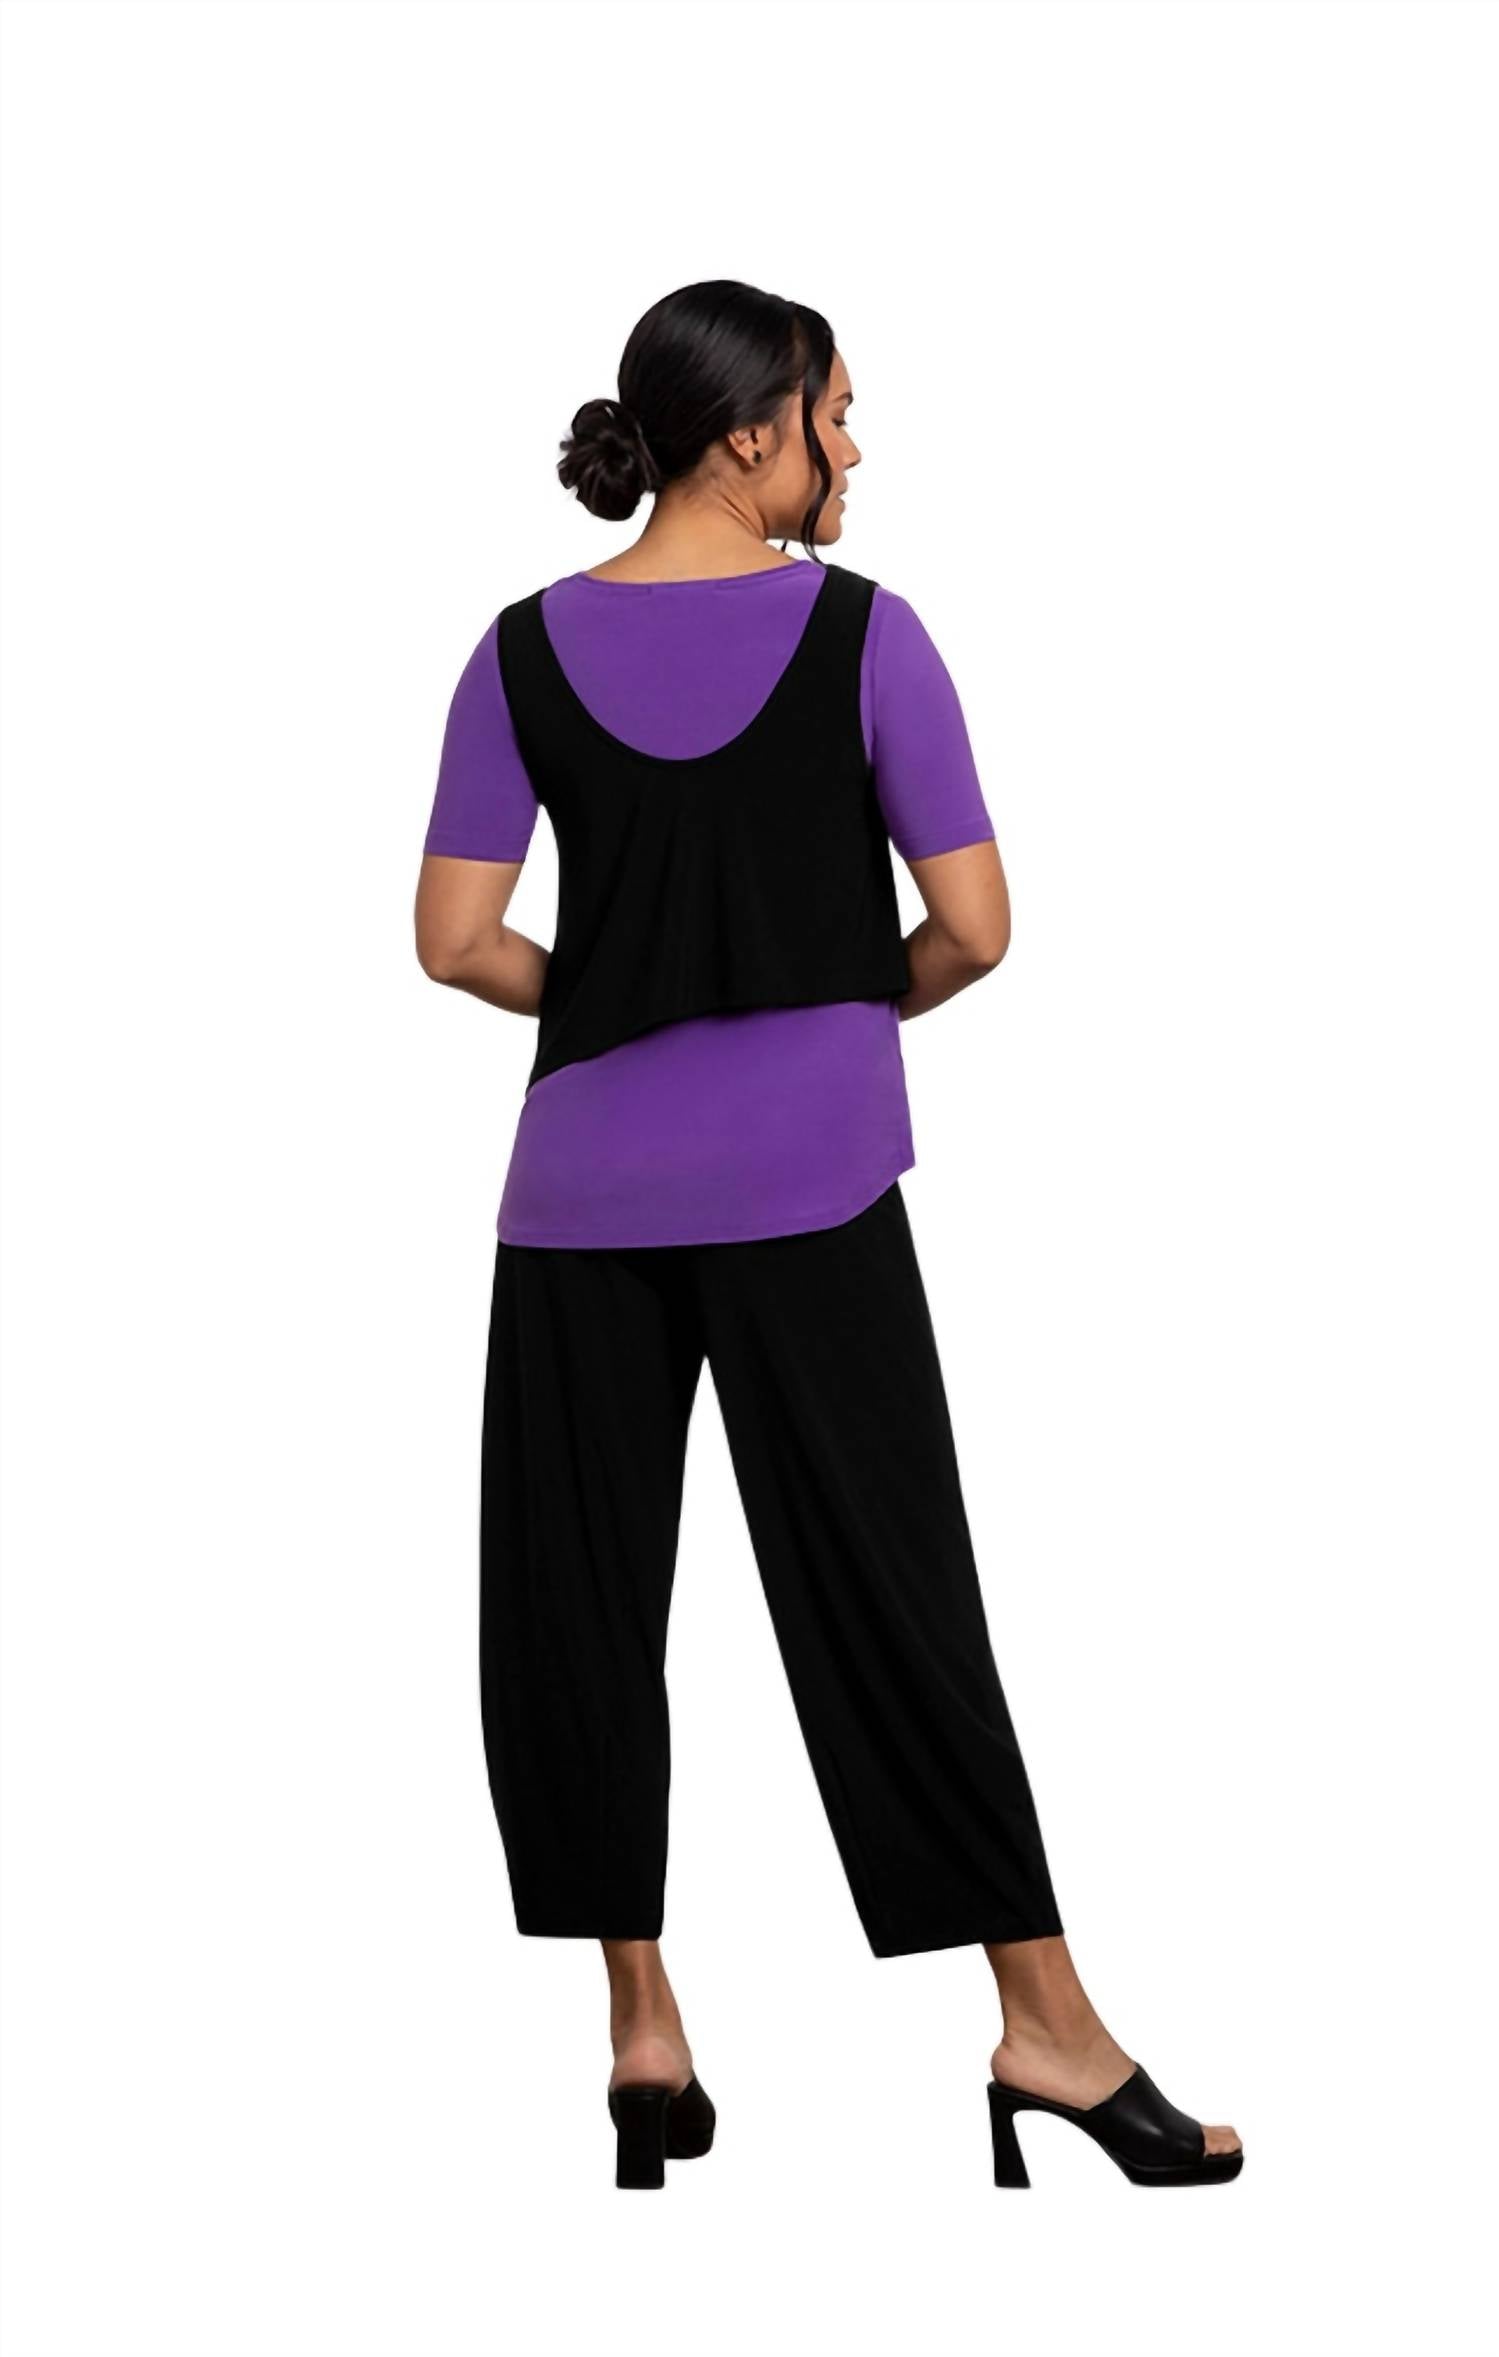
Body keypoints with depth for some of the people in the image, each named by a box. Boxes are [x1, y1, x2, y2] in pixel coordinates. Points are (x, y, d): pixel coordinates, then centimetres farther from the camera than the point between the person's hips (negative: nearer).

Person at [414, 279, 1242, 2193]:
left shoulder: (528, 652, 3)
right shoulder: (861, 635, -4)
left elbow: (456, 939, 0)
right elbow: (974, 929, -5)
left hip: (587, 1188, 2)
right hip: (806, 1179, -2)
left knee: (578, 1597, 10)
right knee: (885, 1589, 1)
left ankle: (643, 2029, 13)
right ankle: (1044, 2021, 4)